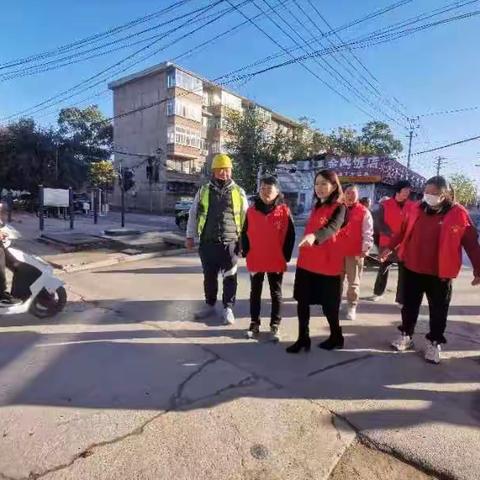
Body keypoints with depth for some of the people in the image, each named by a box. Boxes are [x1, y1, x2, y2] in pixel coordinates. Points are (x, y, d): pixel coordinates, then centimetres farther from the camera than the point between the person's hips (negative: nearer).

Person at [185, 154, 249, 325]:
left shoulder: (239, 192, 4)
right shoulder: (203, 191, 6)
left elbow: (245, 217, 7)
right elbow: (193, 214, 10)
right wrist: (190, 236, 6)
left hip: (230, 243, -1)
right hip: (208, 242, 2)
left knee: (230, 278, 6)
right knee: (209, 276, 12)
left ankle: (228, 308, 19)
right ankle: (209, 305, 29)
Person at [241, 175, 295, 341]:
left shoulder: (284, 211, -6)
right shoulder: (251, 210, 1)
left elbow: (290, 235, -4)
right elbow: (244, 233, 5)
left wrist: (286, 256, -7)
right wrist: (246, 253, -1)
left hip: (276, 261, -2)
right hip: (255, 261, 2)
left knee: (276, 294, 10)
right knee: (255, 293, 13)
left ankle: (275, 325, 21)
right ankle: (254, 323, 27)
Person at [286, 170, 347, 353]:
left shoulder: (339, 208, -9)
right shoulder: (316, 207, 14)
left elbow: (332, 228, -30)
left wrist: (314, 237, -49)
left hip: (327, 264, -6)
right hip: (306, 262, 7)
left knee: (328, 304, 8)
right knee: (302, 301, 8)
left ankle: (336, 337, 31)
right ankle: (303, 338, 21)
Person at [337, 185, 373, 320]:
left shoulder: (364, 212, -3)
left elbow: (367, 232, -7)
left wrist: (365, 248, -17)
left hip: (355, 252, -4)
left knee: (353, 281, 2)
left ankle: (351, 307, 14)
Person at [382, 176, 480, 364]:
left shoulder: (458, 213, -10)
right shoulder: (418, 209, 1)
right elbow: (404, 231, 12)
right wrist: (390, 247, 15)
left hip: (440, 273, -3)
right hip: (413, 268, 3)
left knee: (438, 310, 11)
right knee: (410, 305, 15)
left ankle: (434, 343, 28)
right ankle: (406, 335, 31)